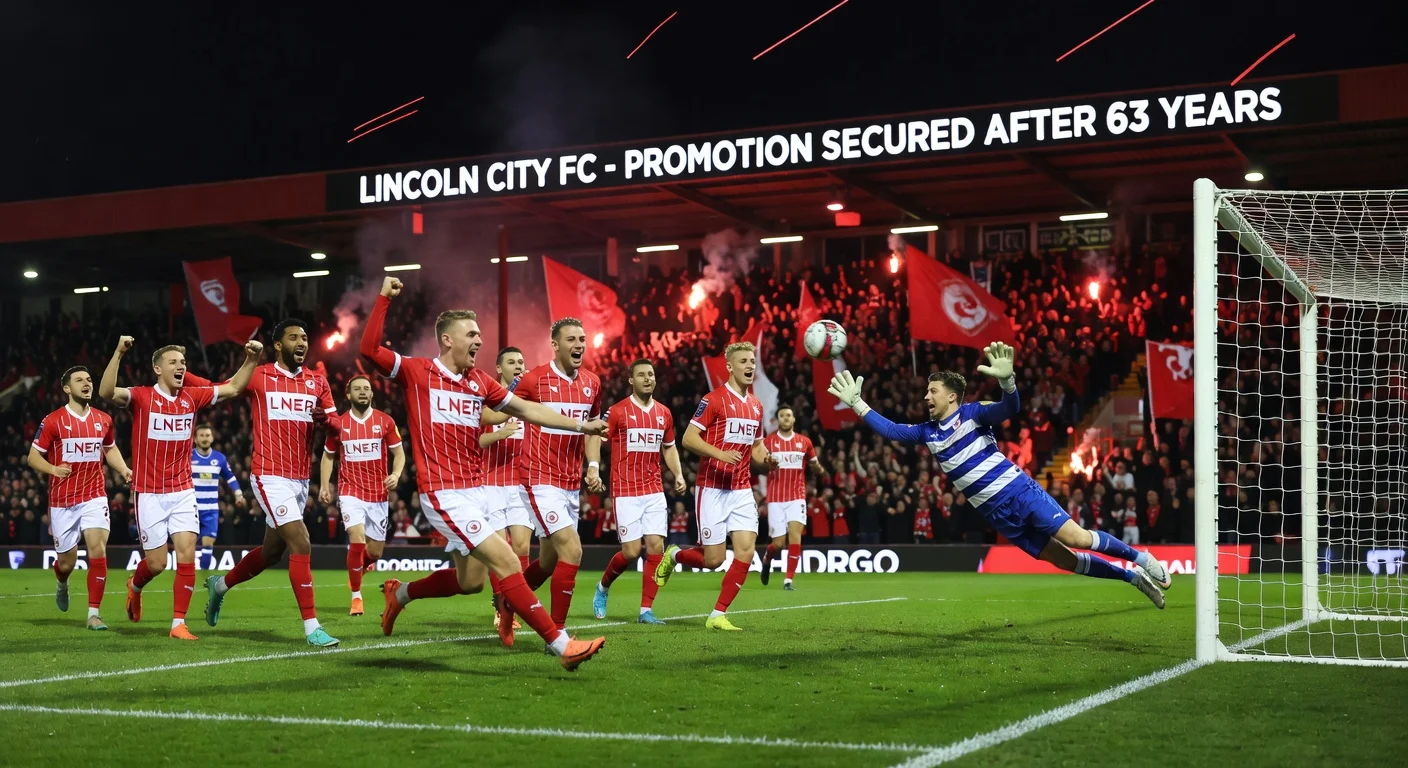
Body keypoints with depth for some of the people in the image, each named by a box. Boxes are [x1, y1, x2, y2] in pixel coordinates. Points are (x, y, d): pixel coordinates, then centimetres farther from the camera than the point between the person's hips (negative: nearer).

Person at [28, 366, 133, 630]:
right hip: (62, 501, -1)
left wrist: (124, 470, 4)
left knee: (98, 551, -17)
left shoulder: (103, 420, 5)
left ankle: (94, 614, -10)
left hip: (94, 497, 1)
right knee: (67, 561, 7)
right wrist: (53, 469, -20)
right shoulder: (53, 421, -5)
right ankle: (62, 585, 46)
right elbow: (33, 457, 0)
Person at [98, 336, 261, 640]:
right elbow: (106, 393, -26)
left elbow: (233, 388, 8)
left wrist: (251, 360, -6)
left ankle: (179, 623, -2)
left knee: (187, 552, -10)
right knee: (157, 563, 0)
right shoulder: (141, 397, -9)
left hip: (183, 491, 3)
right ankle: (135, 586, 36)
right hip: (149, 493, -3)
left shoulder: (192, 396, 3)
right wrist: (118, 353, -36)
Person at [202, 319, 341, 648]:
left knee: (272, 552, 18)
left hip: (301, 479, 6)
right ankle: (311, 627, -11)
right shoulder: (258, 377, -3)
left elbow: (336, 423, 8)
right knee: (301, 545, -16)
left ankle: (221, 585, 44)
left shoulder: (317, 381, 9)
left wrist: (325, 419, -14)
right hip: (271, 477, -6)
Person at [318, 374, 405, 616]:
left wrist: (396, 474, -14)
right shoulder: (339, 423, 2)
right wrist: (324, 485, 3)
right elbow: (328, 455, 14)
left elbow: (399, 453, 6)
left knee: (375, 553, 5)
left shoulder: (385, 421, 1)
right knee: (357, 540, -21)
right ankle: (356, 597, -4)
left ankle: (357, 568, 42)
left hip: (378, 494, 2)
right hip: (350, 492, -2)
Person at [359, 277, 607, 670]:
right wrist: (384, 298, -16)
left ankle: (400, 593, 37)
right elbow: (369, 348, -14)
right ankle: (560, 644, -15)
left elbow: (526, 409, 15)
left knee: (469, 581, 13)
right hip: (444, 494, -8)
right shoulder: (416, 372, -4)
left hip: (474, 491, 8)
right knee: (506, 561, -15)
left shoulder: (480, 382, 12)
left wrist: (581, 426, 9)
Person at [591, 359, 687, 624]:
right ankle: (603, 587, 22)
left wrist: (678, 475, 9)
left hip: (654, 491, 4)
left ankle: (646, 611, 1)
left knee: (656, 547, -6)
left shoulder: (664, 413, 10)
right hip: (625, 491, -4)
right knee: (631, 551, -8)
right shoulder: (617, 411, -5)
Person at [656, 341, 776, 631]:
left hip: (742, 490, 6)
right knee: (713, 559, -4)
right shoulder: (714, 399, -9)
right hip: (712, 488, -6)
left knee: (746, 551, -8)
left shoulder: (756, 406, 12)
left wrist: (766, 459, 1)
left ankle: (718, 615, 2)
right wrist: (719, 453, -27)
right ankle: (673, 556, 28)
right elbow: (688, 438, -13)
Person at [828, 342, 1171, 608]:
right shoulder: (927, 432, 9)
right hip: (999, 514, 4)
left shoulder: (972, 413, -7)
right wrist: (856, 403, 5)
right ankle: (1133, 578, 14)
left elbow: (1009, 409, -23)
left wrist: (1006, 380, -44)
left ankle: (1140, 558, 5)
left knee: (1077, 538, -16)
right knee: (1063, 560, 2)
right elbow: (890, 429, 11)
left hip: (1020, 492, -4)